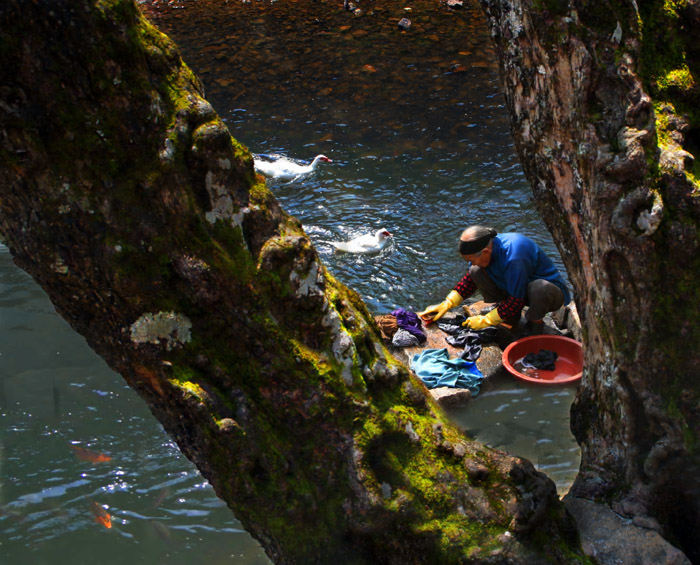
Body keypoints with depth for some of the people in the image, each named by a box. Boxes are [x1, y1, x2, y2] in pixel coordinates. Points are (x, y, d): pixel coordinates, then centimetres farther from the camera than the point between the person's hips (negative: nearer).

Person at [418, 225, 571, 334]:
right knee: (476, 272, -9)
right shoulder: (488, 247, -12)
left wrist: (485, 321, -21)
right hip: (514, 288, 7)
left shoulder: (514, 259, -37)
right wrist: (446, 304, -5)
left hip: (550, 290, -7)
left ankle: (535, 322, -9)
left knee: (540, 288, -43)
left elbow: (516, 302, -30)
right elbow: (469, 280, 5)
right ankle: (512, 317, 2)